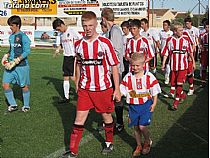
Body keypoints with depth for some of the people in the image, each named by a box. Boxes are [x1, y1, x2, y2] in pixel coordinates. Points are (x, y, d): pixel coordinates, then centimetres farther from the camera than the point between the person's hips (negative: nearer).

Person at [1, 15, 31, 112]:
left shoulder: (23, 36, -11)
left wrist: (16, 61, -22)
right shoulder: (11, 37, 12)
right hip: (10, 65, 7)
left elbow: (27, 51, -16)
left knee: (24, 86, 6)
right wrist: (6, 56, 5)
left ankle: (26, 106, 25)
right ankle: (13, 105, 15)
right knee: (5, 84, 0)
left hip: (22, 65, -7)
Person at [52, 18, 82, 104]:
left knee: (72, 77, -10)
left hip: (73, 57, -7)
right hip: (66, 57, 7)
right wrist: (58, 49, 6)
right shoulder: (62, 34, 12)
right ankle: (66, 97, 14)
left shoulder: (72, 31, -11)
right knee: (65, 77, 7)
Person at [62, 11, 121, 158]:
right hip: (84, 89, 3)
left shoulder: (105, 43, -11)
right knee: (79, 118, 1)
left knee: (107, 116, 13)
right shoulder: (79, 45, 1)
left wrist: (117, 89, -8)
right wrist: (77, 85, 17)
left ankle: (109, 143, 35)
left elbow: (114, 67, -7)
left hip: (103, 88, -3)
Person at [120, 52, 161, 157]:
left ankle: (147, 142, 20)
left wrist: (154, 104, -6)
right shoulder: (128, 77, -1)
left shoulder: (149, 76, -8)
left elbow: (155, 91, -2)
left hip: (146, 105, -3)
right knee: (136, 127, 12)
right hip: (133, 106, 3)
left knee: (142, 126, -10)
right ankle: (139, 146, 32)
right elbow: (122, 90, 1)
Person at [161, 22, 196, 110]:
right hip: (173, 66, 2)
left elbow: (190, 51, 8)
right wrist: (163, 64, -2)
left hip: (183, 66, -2)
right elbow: (166, 53, 2)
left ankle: (176, 103, -2)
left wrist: (193, 62, 11)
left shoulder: (185, 39, -3)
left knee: (179, 83, -7)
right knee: (173, 84, 10)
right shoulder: (169, 40, -3)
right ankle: (183, 95, 36)